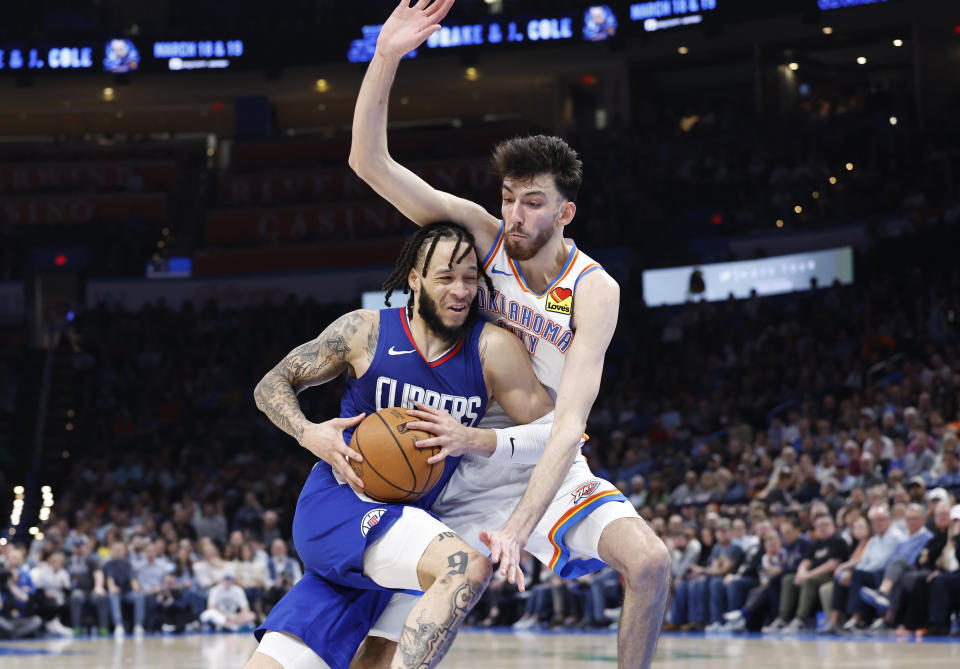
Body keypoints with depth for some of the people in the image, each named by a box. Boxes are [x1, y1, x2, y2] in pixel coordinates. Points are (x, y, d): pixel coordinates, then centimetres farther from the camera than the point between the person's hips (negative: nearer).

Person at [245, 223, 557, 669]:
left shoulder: (491, 349, -2)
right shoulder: (365, 332, -5)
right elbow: (272, 386, 5)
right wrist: (309, 435, -14)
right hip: (337, 503, -4)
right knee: (467, 567, -30)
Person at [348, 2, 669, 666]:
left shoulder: (594, 290, -18)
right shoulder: (481, 234, -11)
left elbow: (568, 424, -27)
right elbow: (370, 162, -17)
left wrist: (517, 528, -40)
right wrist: (386, 58, -31)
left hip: (547, 467, -1)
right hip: (456, 468, 1)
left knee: (650, 561, -23)